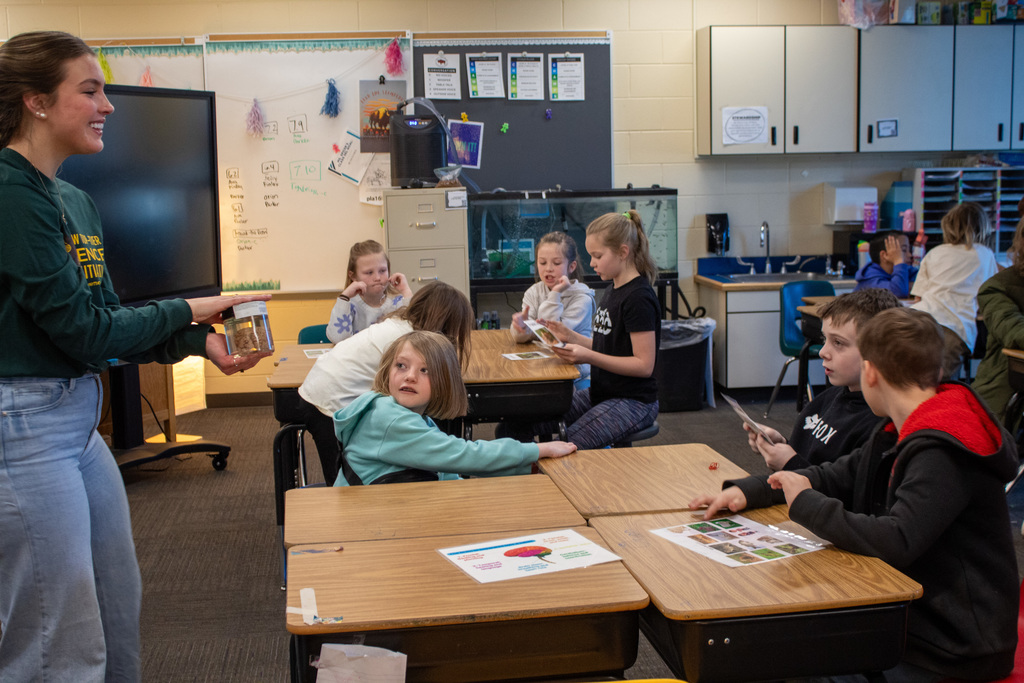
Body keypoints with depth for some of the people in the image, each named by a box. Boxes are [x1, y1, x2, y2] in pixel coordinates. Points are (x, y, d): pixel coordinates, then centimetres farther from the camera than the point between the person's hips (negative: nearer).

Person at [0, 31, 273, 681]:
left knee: (120, 610, 20)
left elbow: (107, 321, 12)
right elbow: (80, 330, -17)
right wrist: (190, 310, -6)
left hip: (81, 419, 9)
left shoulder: (77, 201, 11)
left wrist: (201, 341, -3)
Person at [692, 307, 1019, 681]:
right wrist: (746, 492, 2)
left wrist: (806, 504, -20)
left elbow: (897, 541, -34)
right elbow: (837, 477, 15)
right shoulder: (898, 433, 8)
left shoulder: (942, 453, -24)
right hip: (908, 616, 9)